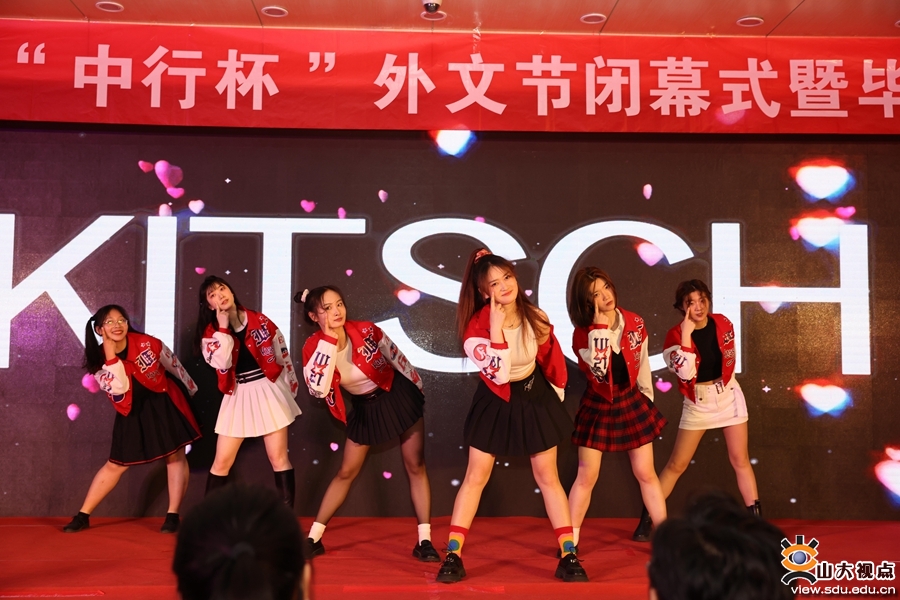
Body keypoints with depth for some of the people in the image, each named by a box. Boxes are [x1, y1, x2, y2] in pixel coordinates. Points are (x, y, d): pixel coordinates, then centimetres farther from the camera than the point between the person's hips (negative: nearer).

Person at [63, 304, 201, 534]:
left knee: (175, 456, -4)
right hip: (132, 412, 1)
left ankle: (173, 516, 5)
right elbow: (120, 388, -28)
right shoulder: (99, 360, -12)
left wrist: (195, 391, 10)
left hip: (165, 403, -1)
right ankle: (82, 516, 16)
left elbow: (175, 366, 0)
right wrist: (110, 350, -30)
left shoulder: (148, 343, -15)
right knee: (116, 465, 5)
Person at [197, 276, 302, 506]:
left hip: (269, 390, -1)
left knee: (278, 458, -1)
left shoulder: (259, 320, 0)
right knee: (221, 462, 2)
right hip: (237, 396, 1)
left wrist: (291, 387, 6)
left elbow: (282, 353, 7)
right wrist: (223, 326, -14)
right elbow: (221, 364, -17)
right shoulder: (210, 333, 1)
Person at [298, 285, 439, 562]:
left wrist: (418, 388, 8)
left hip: (399, 396, -1)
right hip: (365, 408, 1)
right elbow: (318, 389, -36)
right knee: (346, 472, 6)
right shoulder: (313, 347, -18)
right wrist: (329, 339, -35)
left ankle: (424, 541, 7)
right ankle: (313, 538, 18)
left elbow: (396, 357, -2)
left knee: (415, 467, -1)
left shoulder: (365, 330, -20)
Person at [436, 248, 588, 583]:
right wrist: (496, 327, -35)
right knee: (475, 477, 3)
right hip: (495, 402, -2)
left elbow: (551, 358, 7)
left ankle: (568, 557, 14)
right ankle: (452, 556, 11)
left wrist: (556, 393, 11)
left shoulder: (535, 318, -11)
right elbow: (498, 374, -32)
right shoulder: (477, 326, -21)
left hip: (535, 398, 2)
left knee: (547, 477, 7)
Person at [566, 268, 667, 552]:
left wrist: (648, 398, 13)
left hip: (631, 402, 2)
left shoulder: (635, 323, -6)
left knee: (646, 473, 7)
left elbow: (642, 364, 6)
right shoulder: (583, 333, -15)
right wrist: (601, 326, -31)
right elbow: (599, 368, -32)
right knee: (586, 476, 0)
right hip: (597, 406, -2)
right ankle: (570, 542, 11)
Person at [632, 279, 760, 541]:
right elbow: (685, 373, -28)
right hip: (697, 402, -2)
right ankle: (647, 519, 12)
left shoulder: (723, 323, -6)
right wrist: (687, 334, -30)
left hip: (729, 395, 2)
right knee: (676, 464, 2)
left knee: (740, 459, 3)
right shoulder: (676, 334, -15)